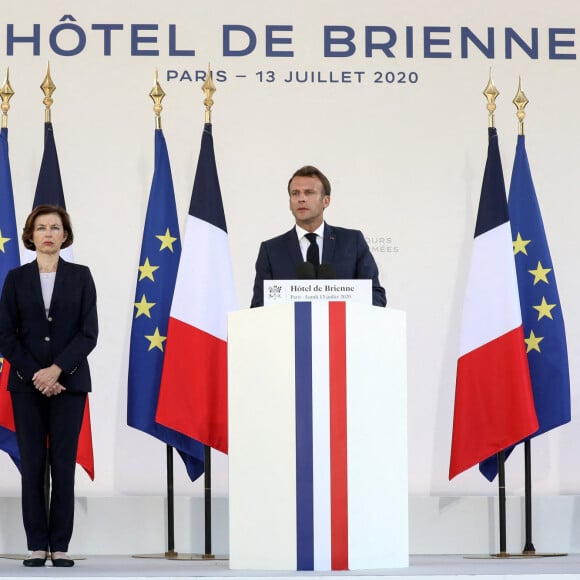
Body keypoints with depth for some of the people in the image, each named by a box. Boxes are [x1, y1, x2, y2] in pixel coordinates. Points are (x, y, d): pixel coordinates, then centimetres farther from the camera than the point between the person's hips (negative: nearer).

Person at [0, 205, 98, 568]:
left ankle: (60, 546, 3)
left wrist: (57, 369, -14)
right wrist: (35, 374, -10)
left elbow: (89, 333, -3)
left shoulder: (81, 277, 3)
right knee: (32, 466, 0)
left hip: (69, 383, -1)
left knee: (64, 465, -1)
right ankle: (37, 546, 5)